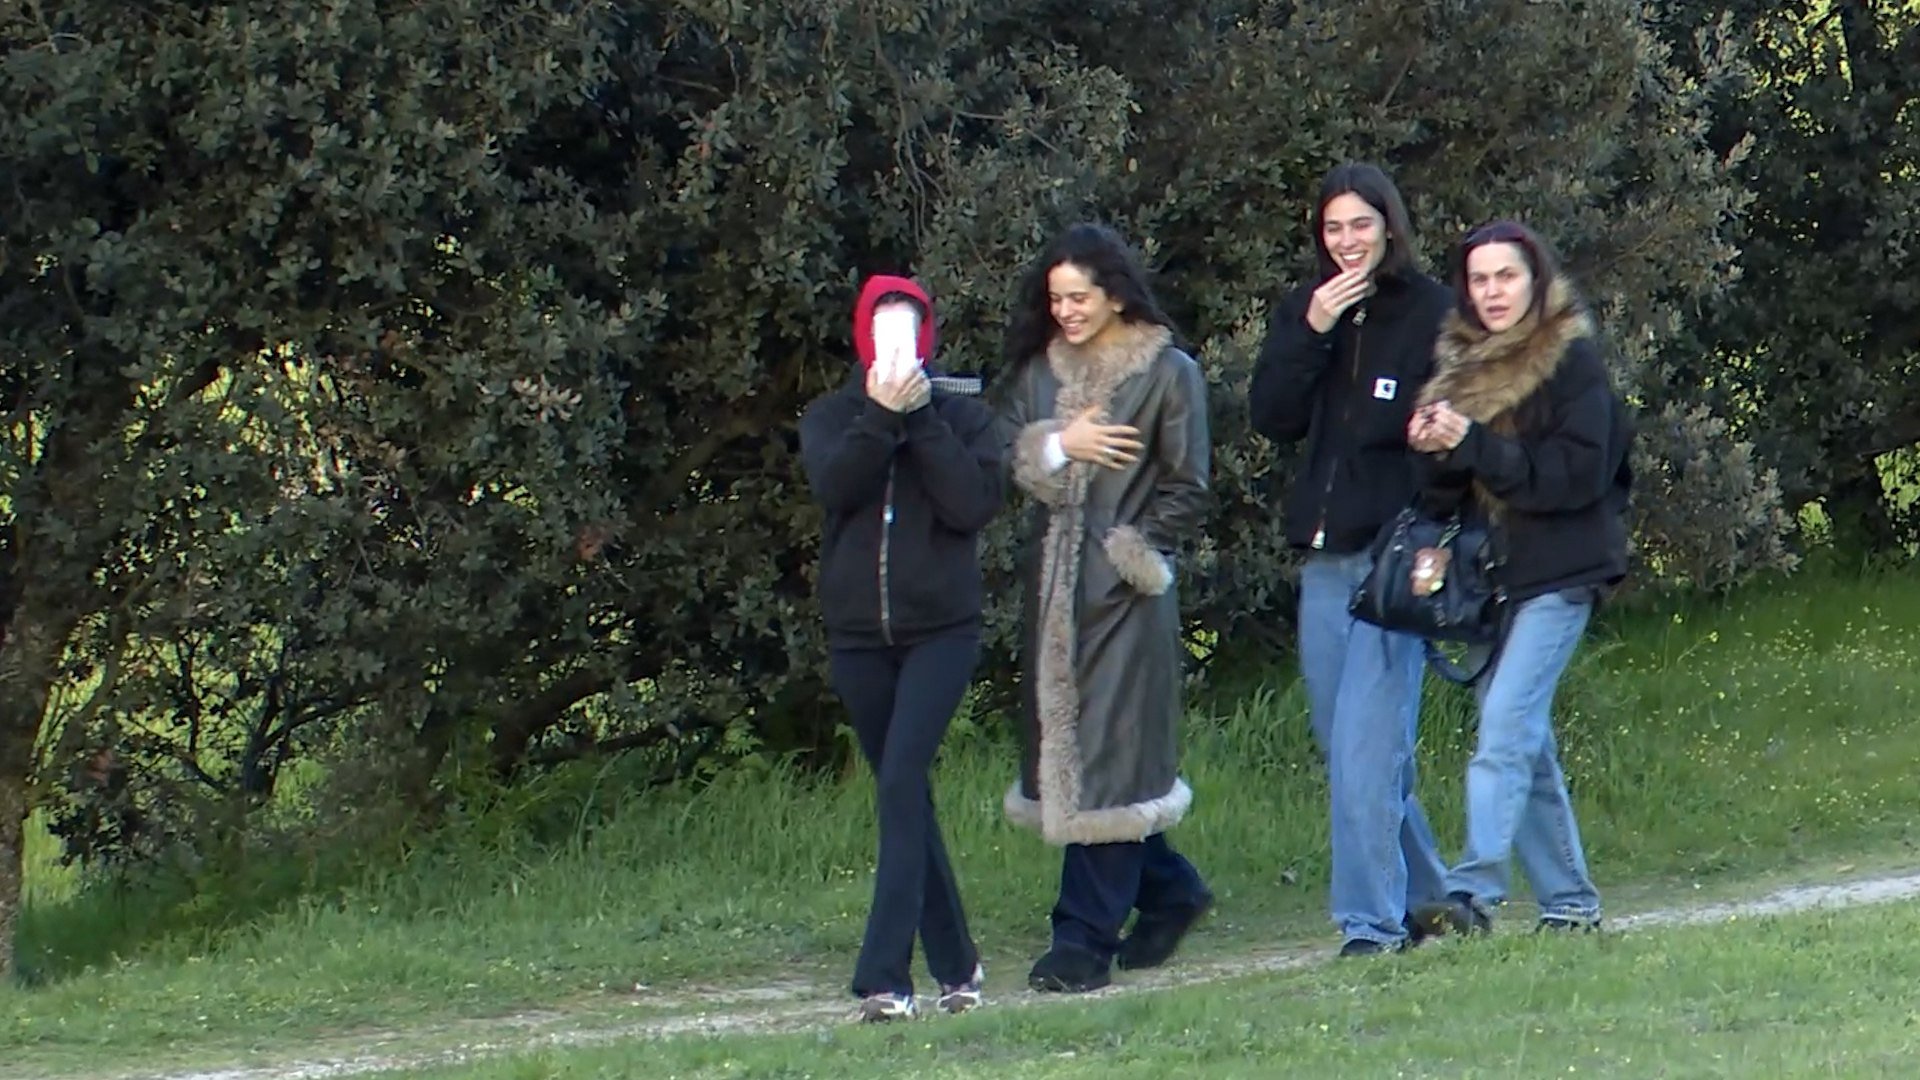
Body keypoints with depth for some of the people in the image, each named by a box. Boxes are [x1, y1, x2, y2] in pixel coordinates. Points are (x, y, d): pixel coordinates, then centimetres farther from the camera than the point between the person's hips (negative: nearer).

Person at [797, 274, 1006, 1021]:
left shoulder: (963, 416, 4)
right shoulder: (832, 418, 9)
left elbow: (977, 502, -12)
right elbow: (832, 485, -11)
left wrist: (921, 419, -13)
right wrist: (880, 417, -20)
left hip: (941, 630, -3)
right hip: (858, 635, 3)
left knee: (901, 782, -17)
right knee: (904, 795, 9)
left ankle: (885, 976, -23)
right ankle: (955, 965, 21)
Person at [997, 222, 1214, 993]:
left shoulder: (1168, 375, -2)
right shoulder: (1037, 373, 13)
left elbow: (1188, 490, -1)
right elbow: (1006, 460, 7)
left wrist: (1138, 551, -8)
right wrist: (1057, 445, -10)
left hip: (1125, 590, -6)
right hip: (1055, 584, 6)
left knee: (1105, 755, -8)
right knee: (1064, 746, 8)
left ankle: (1087, 938, -8)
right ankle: (1168, 890, 26)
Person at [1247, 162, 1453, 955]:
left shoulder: (1433, 314, -4)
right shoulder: (1302, 312, 12)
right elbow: (1271, 418, 3)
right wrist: (1312, 335, -8)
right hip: (1324, 555, 6)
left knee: (1367, 742, -12)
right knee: (1342, 744, 11)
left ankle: (1373, 919, -10)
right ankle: (1420, 897, 24)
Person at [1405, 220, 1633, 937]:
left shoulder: (1572, 360, -6)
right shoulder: (1461, 362, 13)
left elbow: (1579, 474, -16)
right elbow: (1447, 492, 13)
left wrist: (1472, 445, -19)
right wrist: (1435, 450, -10)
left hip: (1556, 573, -7)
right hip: (1488, 574, 7)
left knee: (1505, 730, -17)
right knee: (1527, 744, 9)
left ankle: (1474, 891, -25)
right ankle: (1569, 900, 17)